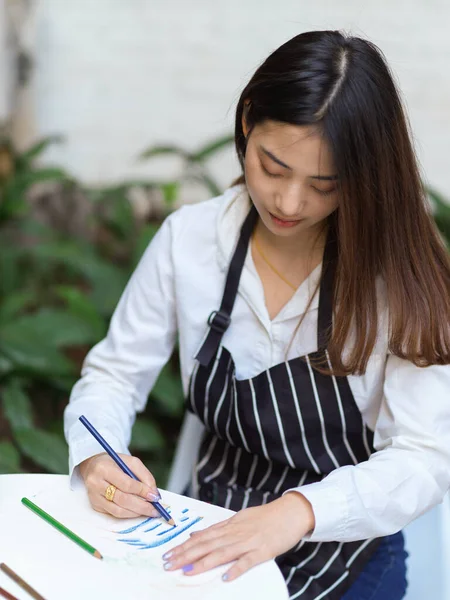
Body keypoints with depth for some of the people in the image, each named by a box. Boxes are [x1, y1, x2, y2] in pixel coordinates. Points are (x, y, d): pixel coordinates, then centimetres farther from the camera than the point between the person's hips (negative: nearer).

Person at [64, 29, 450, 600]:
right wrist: (96, 458, -20)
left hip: (345, 553, -3)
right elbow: (113, 375, 1)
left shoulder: (399, 274, -14)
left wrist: (300, 510, -37)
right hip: (210, 536, 3)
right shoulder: (188, 237, -6)